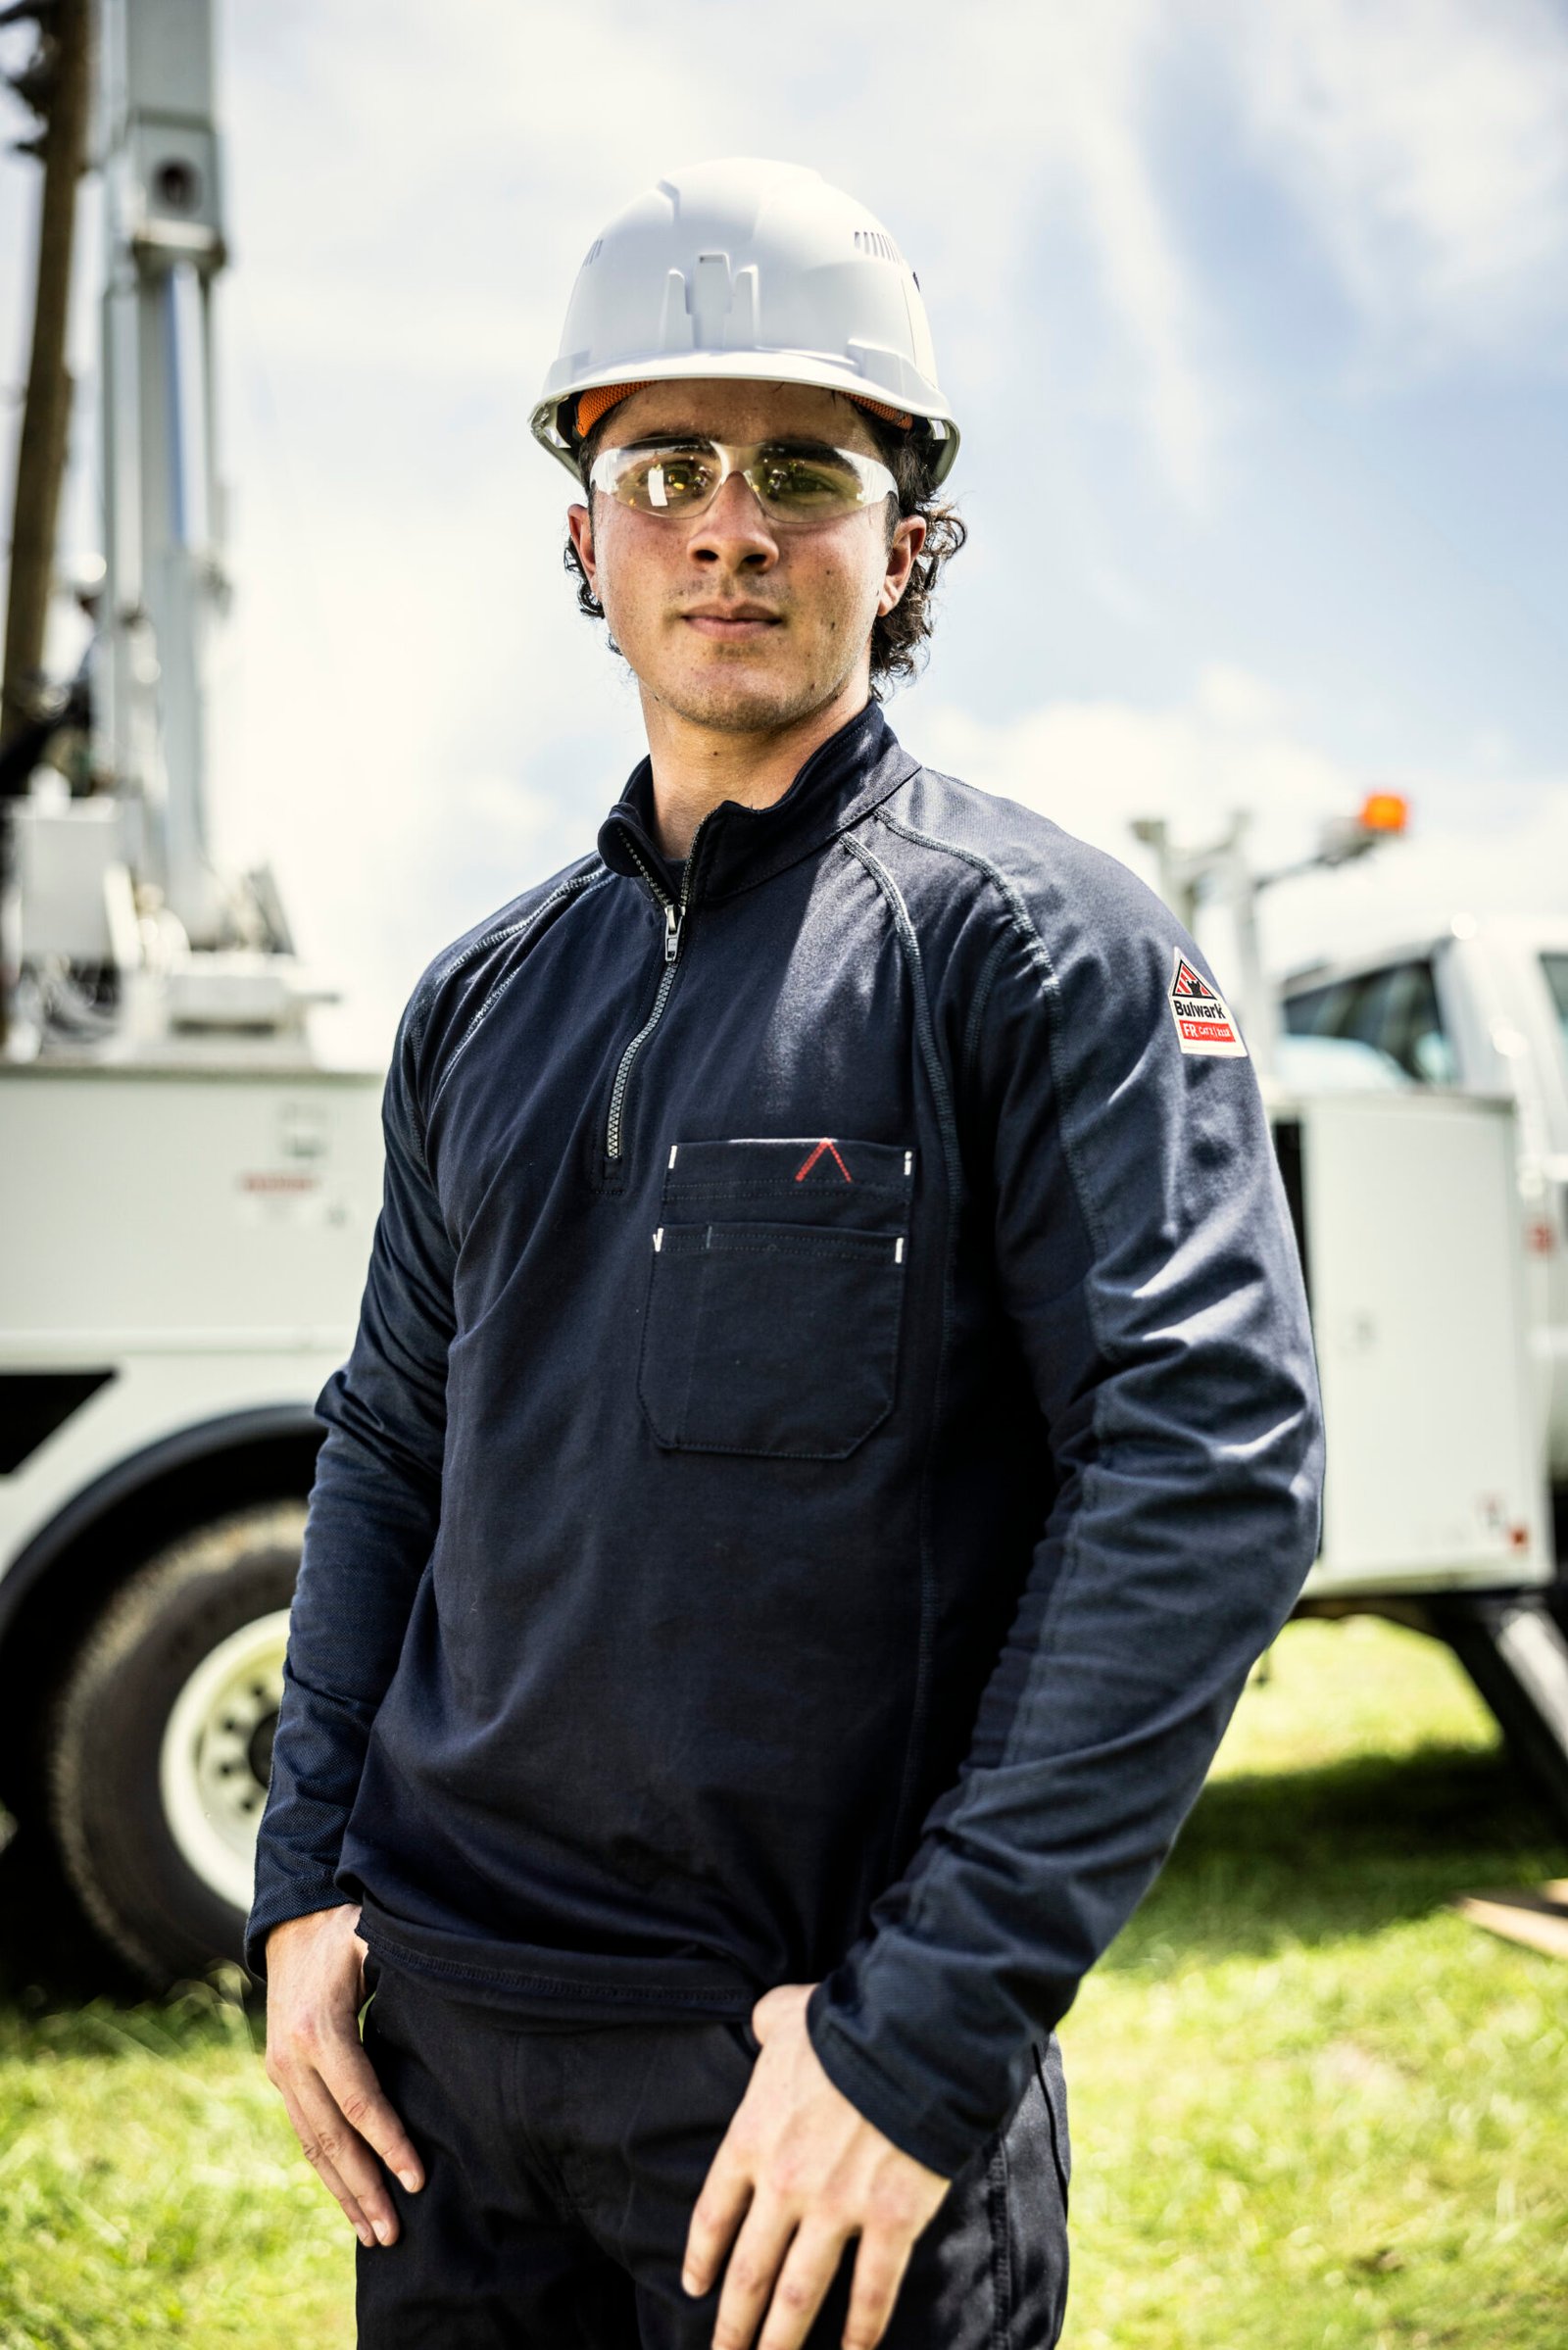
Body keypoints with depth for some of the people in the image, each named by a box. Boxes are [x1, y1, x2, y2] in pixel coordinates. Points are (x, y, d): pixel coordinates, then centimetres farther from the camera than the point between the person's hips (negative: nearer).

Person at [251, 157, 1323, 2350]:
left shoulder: (1039, 937, -9)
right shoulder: (488, 994, 8)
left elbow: (1212, 1468, -16)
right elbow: (391, 1441, 13)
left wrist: (928, 2032, -19)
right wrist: (306, 1888, 4)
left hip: (813, 2072, -5)